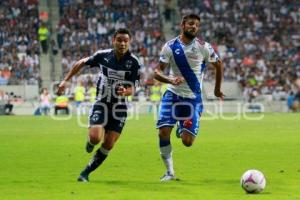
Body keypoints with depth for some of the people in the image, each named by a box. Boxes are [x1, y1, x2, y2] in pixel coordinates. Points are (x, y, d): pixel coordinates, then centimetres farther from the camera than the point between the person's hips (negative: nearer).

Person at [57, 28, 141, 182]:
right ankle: (90, 142, 17)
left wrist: (125, 91, -34)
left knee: (108, 145, -3)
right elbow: (81, 63, 9)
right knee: (95, 137, -21)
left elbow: (131, 88, -10)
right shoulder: (103, 55, -7)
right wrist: (65, 80, 8)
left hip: (119, 107, 1)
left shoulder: (133, 62, -10)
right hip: (101, 103, -1)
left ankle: (86, 172, 14)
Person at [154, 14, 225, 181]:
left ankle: (182, 130, 30)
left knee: (187, 142, -9)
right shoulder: (170, 46, -4)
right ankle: (170, 172, 1)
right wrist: (170, 80, -26)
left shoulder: (203, 47, -6)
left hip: (193, 98, -1)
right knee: (163, 132, -16)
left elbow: (219, 65, 10)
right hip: (172, 95, 1)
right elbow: (157, 72, -5)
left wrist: (217, 89, 16)